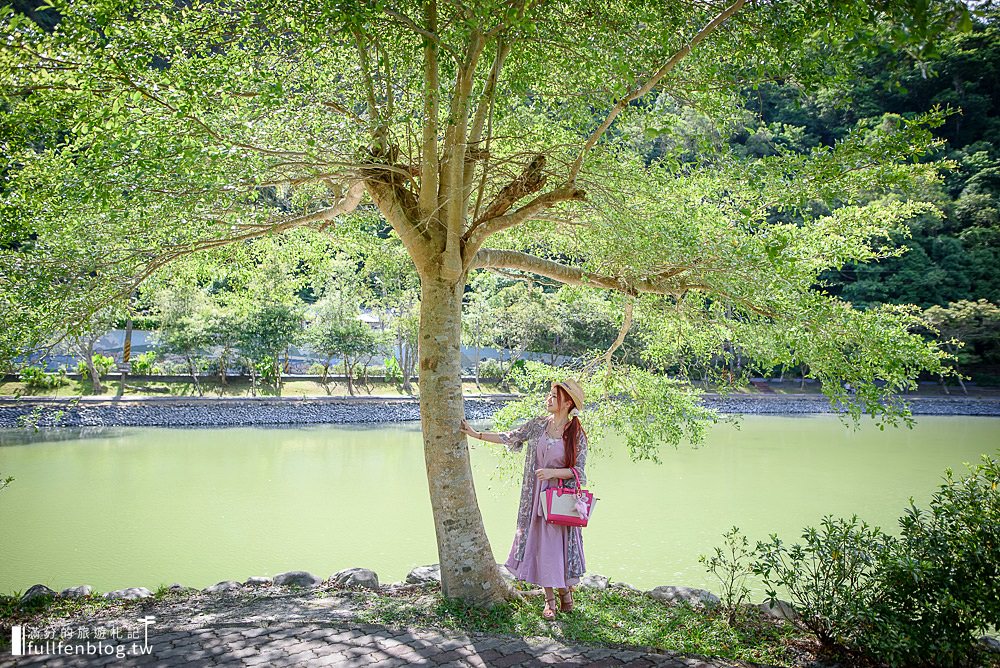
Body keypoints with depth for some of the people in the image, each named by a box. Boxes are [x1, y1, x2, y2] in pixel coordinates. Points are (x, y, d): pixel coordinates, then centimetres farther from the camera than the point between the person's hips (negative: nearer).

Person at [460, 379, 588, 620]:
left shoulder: (577, 435, -8)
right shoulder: (538, 424, 2)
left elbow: (578, 471, -7)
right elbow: (509, 437, 6)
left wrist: (553, 472, -21)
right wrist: (475, 434, 3)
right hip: (536, 496, 3)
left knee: (561, 544, 3)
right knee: (540, 544, 5)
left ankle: (566, 589, 29)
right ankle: (550, 599, 18)